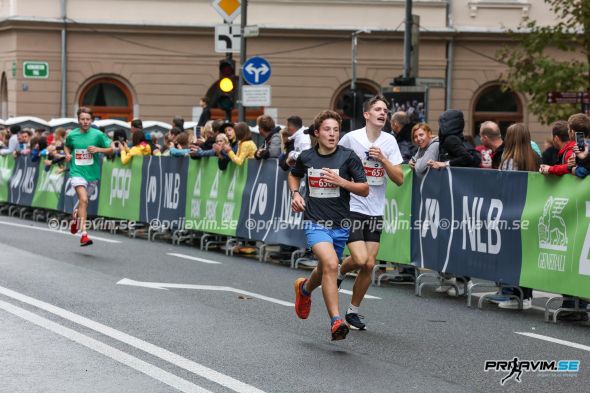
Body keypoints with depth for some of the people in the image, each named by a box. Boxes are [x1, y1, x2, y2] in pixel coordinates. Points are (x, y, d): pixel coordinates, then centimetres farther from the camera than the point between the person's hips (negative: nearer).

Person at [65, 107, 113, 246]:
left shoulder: (98, 135, -4)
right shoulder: (72, 135, 1)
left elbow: (110, 149, 2)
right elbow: (66, 146, 22)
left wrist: (98, 149, -15)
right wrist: (67, 154, 1)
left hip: (92, 173, 2)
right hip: (77, 172, -2)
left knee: (83, 201, 18)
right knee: (83, 200, -21)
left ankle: (75, 216, 54)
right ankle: (84, 235, -24)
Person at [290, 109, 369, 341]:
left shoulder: (348, 157, -5)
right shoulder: (306, 157, 1)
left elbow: (364, 190, -5)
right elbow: (294, 175, 24)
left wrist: (340, 181, -19)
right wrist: (295, 194, 6)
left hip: (340, 225, 2)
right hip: (315, 223, -2)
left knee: (325, 272, 17)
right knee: (330, 264, -26)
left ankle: (305, 288, 53)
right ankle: (336, 322, -27)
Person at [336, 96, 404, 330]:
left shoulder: (389, 141, 3)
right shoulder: (351, 138, -8)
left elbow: (399, 179, -1)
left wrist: (382, 159, -13)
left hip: (375, 212, 4)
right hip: (351, 208, -4)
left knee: (369, 265, 1)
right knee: (360, 259, -18)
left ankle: (353, 312, 17)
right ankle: (340, 272, 17)